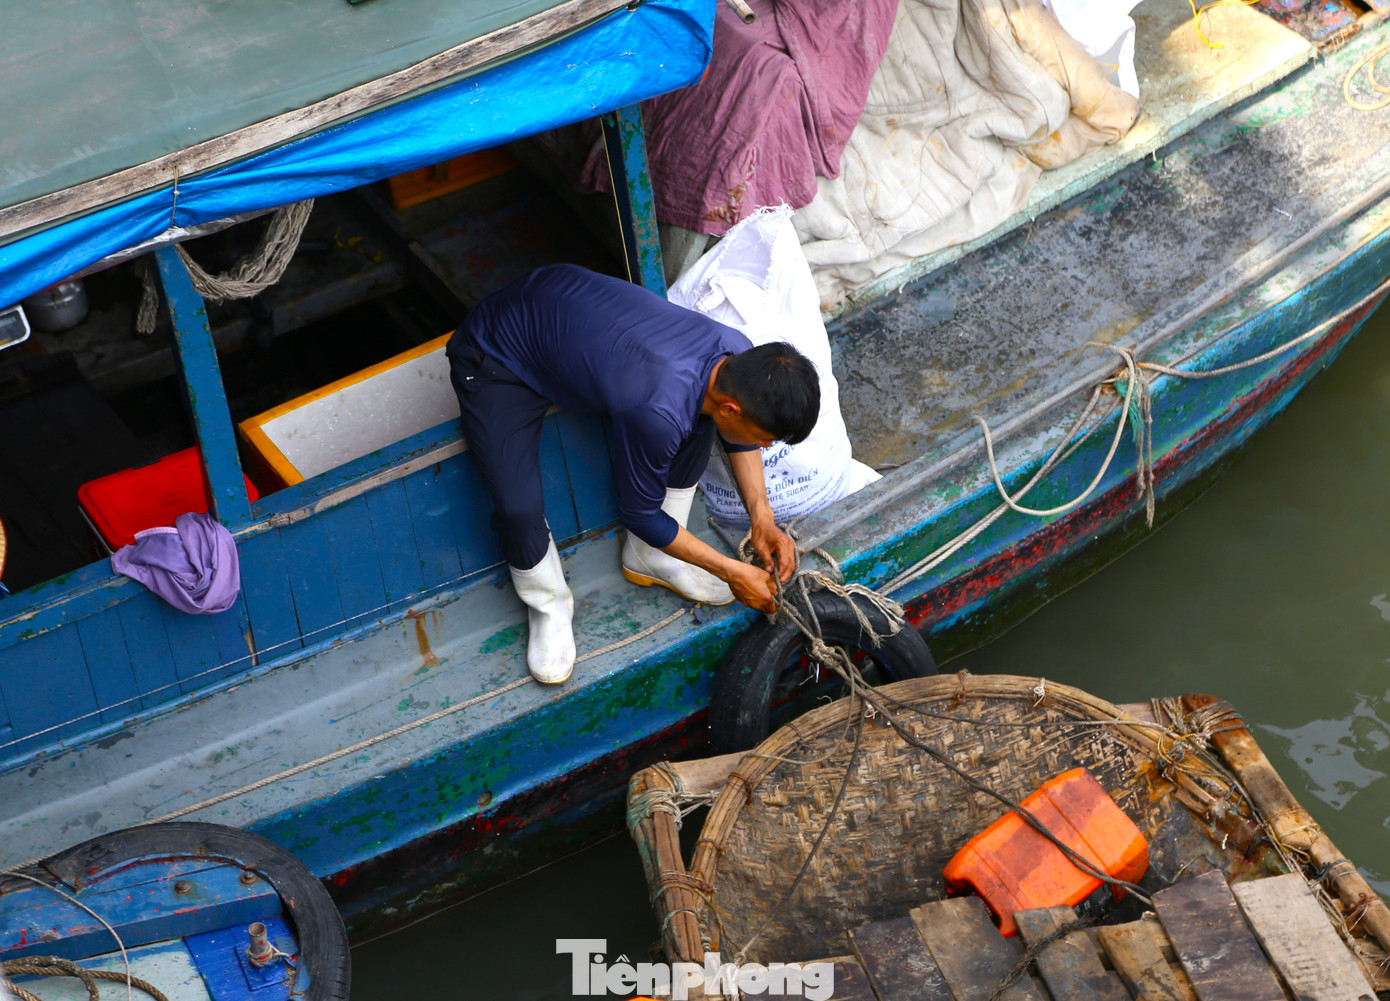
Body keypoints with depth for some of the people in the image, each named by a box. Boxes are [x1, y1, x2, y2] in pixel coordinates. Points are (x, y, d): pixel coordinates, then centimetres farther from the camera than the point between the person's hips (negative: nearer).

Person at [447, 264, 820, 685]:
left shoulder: (739, 353, -18)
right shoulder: (657, 412, -40)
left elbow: (737, 437, 7)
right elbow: (640, 515, -20)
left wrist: (761, 517, -1)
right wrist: (732, 572, -12)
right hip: (496, 361, -7)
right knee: (519, 509, -24)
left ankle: (648, 557, 15)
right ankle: (549, 606, 9)